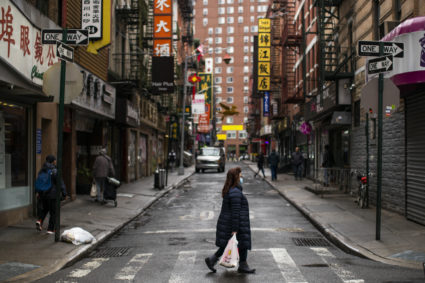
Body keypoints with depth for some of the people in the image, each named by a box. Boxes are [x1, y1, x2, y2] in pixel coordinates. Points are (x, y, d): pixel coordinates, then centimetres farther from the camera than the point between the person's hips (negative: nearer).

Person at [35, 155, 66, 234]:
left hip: (43, 194, 6)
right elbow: (60, 183, -16)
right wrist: (64, 193, -9)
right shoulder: (55, 171, -15)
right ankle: (50, 229, 5)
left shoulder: (42, 170, 4)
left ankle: (39, 221, 1)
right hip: (52, 194, -6)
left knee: (44, 209, 24)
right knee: (53, 212, 4)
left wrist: (38, 192, 26)